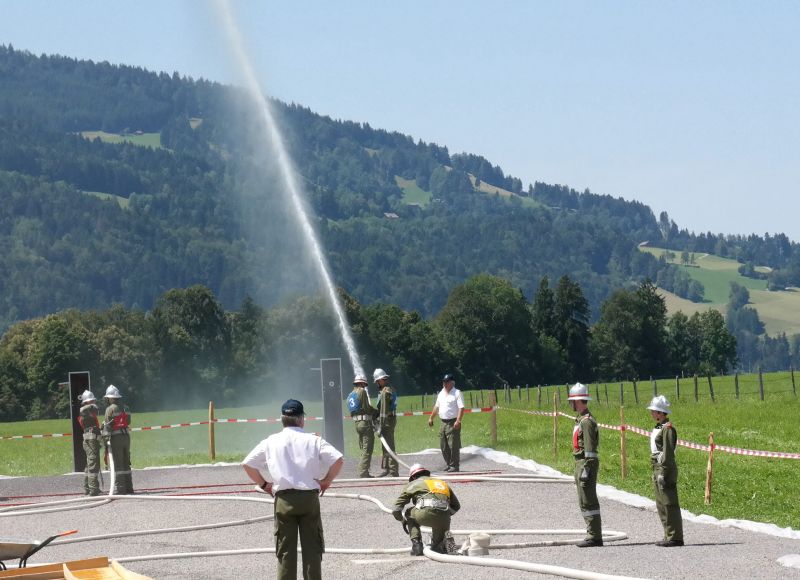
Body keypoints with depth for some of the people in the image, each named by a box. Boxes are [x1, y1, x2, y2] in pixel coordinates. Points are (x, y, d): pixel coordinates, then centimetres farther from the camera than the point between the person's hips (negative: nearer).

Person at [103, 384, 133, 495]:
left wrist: (105, 437, -8)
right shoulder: (125, 409, 14)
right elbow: (128, 422, 12)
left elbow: (108, 424, -11)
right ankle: (128, 488, 14)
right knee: (126, 463, 13)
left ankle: (119, 489, -7)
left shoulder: (110, 409, -8)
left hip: (116, 437, -7)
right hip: (126, 436, 7)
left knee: (117, 464, -4)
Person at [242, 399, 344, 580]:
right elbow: (338, 460, -9)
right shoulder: (313, 440, 1)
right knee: (312, 548, 6)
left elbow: (247, 464, 6)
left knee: (285, 549, 6)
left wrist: (263, 484, 16)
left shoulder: (271, 441, 5)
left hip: (283, 499, 1)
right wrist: (326, 481, 5)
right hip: (309, 497, -1)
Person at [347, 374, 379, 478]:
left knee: (364, 449, 14)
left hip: (357, 423, 8)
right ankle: (363, 472, -12)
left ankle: (363, 472, 14)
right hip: (365, 422, -8)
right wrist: (376, 411, 3)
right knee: (367, 449, -7)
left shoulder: (350, 395, 19)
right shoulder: (362, 391, -7)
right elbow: (366, 408, -15)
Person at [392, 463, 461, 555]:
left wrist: (403, 520, 41)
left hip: (425, 514, -4)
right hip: (444, 519, 4)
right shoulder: (443, 483, 34)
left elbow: (396, 510, 22)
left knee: (409, 513, 28)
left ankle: (416, 544, 14)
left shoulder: (412, 484, 24)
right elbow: (456, 506, 38)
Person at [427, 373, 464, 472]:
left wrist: (458, 421, -23)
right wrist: (431, 418, 25)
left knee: (453, 445, -8)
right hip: (443, 422, 8)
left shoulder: (457, 393, -7)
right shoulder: (441, 393, 16)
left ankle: (454, 465, -3)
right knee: (443, 445, 9)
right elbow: (436, 407, 26)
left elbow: (461, 408, -14)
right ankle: (449, 464, 19)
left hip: (453, 423, -8)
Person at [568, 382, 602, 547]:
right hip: (581, 463, 11)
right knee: (585, 502, 13)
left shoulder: (587, 422, -15)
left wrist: (586, 470, -22)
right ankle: (593, 535, 17)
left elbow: (589, 448, -20)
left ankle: (594, 537, -8)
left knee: (588, 502, -9)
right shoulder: (580, 420, 17)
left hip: (586, 463, -11)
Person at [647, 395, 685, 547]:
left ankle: (674, 537, -5)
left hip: (666, 467, -11)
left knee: (669, 503, -8)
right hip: (657, 467, 11)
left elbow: (668, 452, -19)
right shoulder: (658, 427, 16)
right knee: (661, 504, 13)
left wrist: (663, 473, -21)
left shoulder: (667, 428, -14)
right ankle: (669, 536, 18)